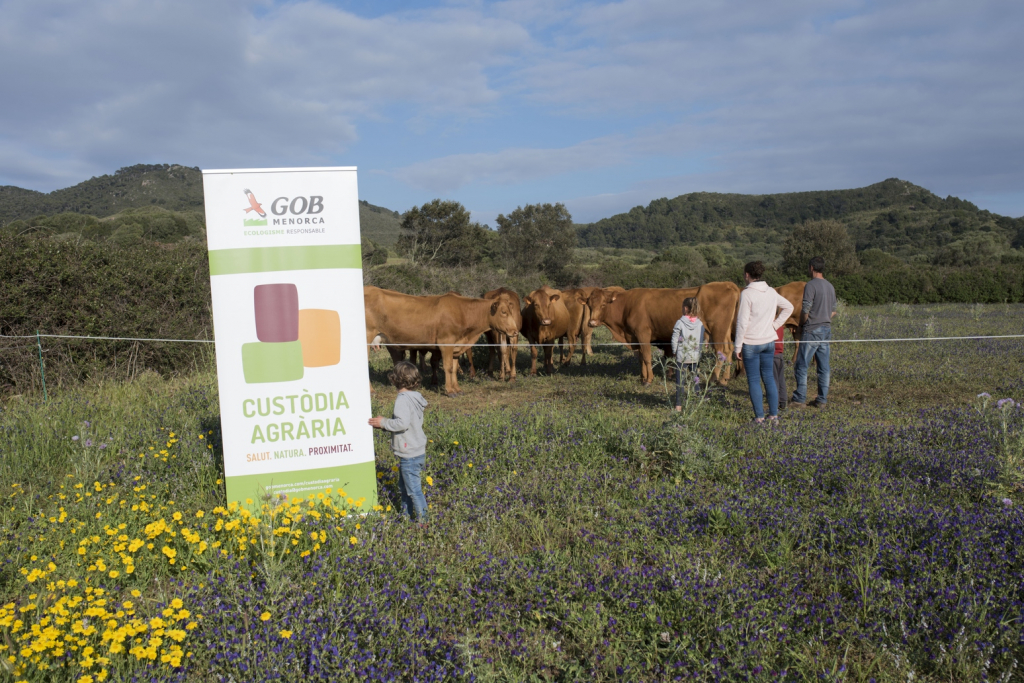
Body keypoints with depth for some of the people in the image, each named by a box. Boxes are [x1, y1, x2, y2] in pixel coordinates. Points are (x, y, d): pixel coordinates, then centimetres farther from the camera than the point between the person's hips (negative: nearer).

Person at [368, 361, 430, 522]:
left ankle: (422, 521, 7)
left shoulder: (403, 399, -20)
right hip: (418, 450, 10)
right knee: (404, 487, 22)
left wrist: (384, 422, -15)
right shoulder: (415, 397, 8)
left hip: (410, 455, -10)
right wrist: (384, 425, 13)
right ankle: (406, 516, 33)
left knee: (414, 489, -1)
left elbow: (402, 423, -30)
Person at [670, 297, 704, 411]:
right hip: (695, 357, 3)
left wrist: (674, 352, 6)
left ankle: (678, 405, 6)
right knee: (693, 381, 13)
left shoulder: (679, 323, -11)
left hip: (682, 356, -3)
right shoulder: (700, 324, 0)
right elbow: (702, 341, 6)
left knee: (680, 381, 4)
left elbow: (674, 340, -8)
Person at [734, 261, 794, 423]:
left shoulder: (746, 294, -15)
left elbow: (742, 322, -16)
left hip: (751, 343, -6)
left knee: (753, 380, 3)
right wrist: (775, 324, 14)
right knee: (769, 377, 14)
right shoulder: (772, 292, 4)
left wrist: (738, 346, -9)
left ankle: (759, 416, 5)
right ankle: (774, 414, 16)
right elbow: (789, 307, 18)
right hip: (769, 341, 6)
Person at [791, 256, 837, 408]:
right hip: (826, 330, 7)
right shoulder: (830, 286, 12)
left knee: (802, 365, -2)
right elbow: (833, 311, 16)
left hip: (812, 331, -7)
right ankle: (822, 400, 11)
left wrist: (802, 324, 0)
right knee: (824, 367, 8)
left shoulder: (811, 285, -12)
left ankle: (800, 399, -3)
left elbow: (805, 310, -16)